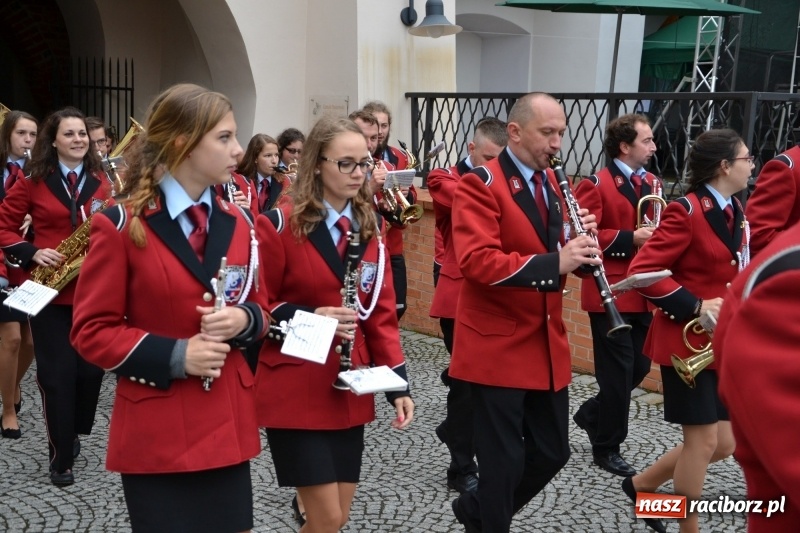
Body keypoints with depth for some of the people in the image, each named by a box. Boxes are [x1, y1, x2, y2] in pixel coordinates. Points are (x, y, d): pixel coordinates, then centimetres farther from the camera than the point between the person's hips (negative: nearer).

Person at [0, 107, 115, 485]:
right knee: (57, 374, 0)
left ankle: (73, 433, 33)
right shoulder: (34, 182, -1)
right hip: (50, 290, -2)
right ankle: (60, 457, 12)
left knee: (92, 368, 8)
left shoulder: (101, 180, 6)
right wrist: (31, 254, -12)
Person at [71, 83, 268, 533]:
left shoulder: (238, 224, 7)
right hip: (156, 435, -5)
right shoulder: (122, 227, -10)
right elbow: (91, 332, -7)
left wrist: (244, 320, -8)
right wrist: (173, 356, -19)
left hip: (228, 424, 5)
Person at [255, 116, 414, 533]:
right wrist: (309, 317, -23)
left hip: (350, 390, 6)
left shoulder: (368, 229, 8)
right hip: (295, 391, -6)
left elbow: (381, 311, 7)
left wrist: (398, 383, 0)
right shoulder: (279, 226, -10)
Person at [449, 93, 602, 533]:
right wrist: (554, 262, -33)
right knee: (505, 461, 0)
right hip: (496, 347, -7)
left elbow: (559, 253, 15)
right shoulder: (480, 184, -12)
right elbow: (477, 260, -25)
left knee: (553, 452, 14)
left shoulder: (553, 183, 12)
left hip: (548, 344, 8)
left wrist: (582, 242, -8)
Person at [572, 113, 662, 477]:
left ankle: (591, 414, 35)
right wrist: (629, 239, -23)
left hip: (644, 293, 7)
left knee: (640, 365, 13)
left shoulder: (653, 184, 12)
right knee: (618, 370, 0)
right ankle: (606, 447, 16)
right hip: (610, 294, -7)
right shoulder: (597, 185, -10)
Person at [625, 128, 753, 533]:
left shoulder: (734, 211, 11)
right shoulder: (686, 211, -16)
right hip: (687, 342, -8)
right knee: (703, 439, -1)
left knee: (723, 444, 11)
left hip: (721, 343, 8)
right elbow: (642, 272, -20)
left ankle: (642, 485, 29)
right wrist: (694, 306, -24)